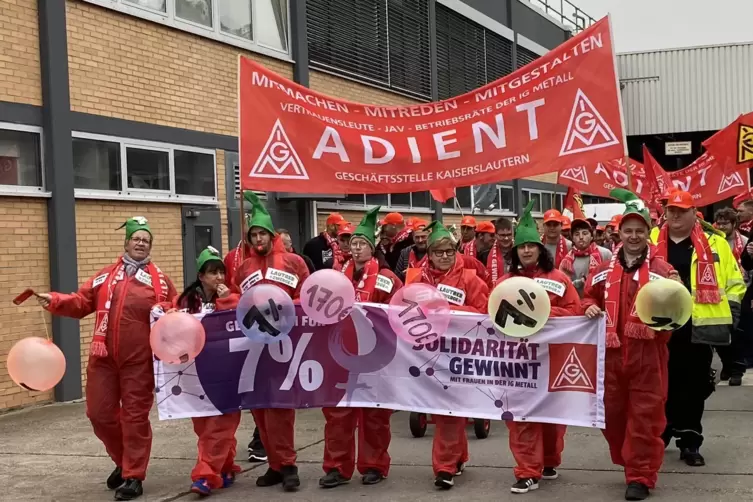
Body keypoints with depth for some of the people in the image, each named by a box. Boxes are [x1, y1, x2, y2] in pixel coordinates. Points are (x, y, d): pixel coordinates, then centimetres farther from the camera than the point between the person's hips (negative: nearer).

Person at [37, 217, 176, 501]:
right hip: (103, 357, 3)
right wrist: (55, 301, -5)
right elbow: (81, 303, 10)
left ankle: (134, 476, 11)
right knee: (99, 413, 8)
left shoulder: (159, 280, 6)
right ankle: (124, 461, 30)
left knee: (135, 416, 1)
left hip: (139, 360, -3)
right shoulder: (105, 276, 13)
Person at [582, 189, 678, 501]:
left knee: (645, 414, 0)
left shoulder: (661, 270, -2)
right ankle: (631, 462, 32)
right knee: (611, 411, 12)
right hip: (611, 353, 4)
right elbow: (589, 297, 19)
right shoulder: (604, 270, 10)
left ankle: (640, 475, 11)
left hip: (647, 353, -4)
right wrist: (589, 307, -2)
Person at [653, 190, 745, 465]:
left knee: (695, 385, 4)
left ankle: (689, 441, 15)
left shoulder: (715, 243, 4)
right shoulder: (651, 243, 5)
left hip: (699, 327, -1)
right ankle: (660, 432, 27)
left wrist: (730, 313, 1)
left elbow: (733, 281, 7)